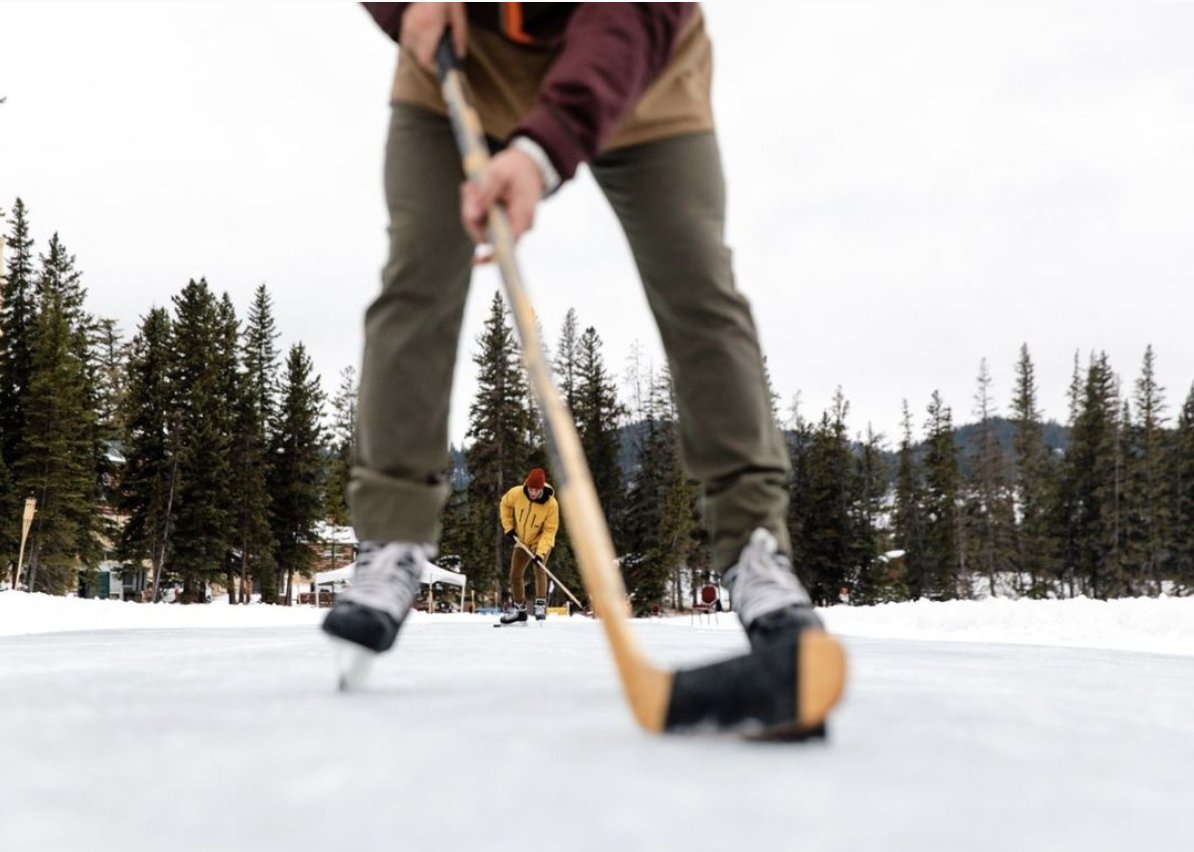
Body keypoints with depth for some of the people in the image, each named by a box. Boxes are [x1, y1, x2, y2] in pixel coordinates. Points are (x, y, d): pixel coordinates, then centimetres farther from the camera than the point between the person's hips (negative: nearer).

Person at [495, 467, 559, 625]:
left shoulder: (551, 504, -29)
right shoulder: (516, 494, -23)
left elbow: (550, 530, -24)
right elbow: (504, 504, 0)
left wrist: (540, 552, -32)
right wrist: (508, 527, -5)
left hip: (541, 542, -4)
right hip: (522, 541, 4)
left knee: (539, 571, -26)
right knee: (515, 575, 7)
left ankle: (540, 606, -23)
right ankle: (519, 609, 21)